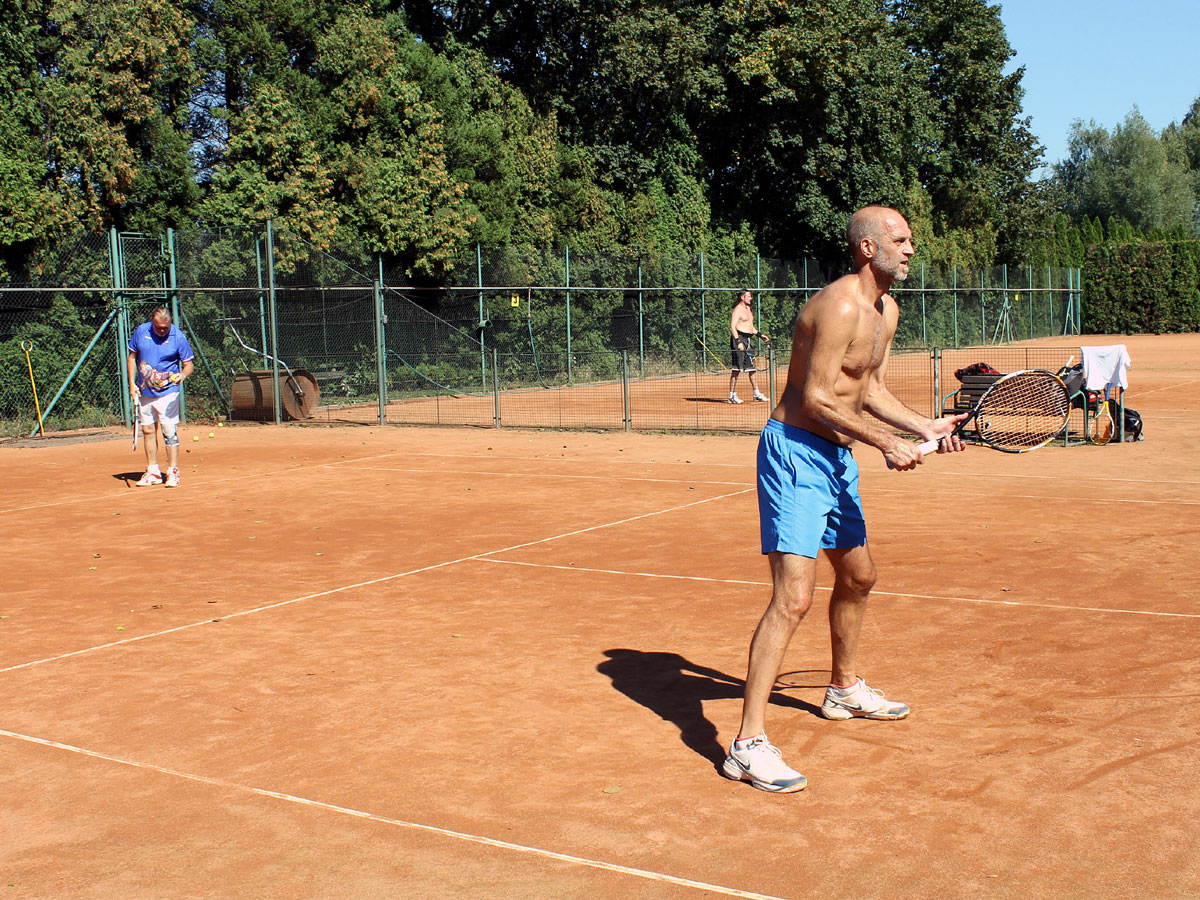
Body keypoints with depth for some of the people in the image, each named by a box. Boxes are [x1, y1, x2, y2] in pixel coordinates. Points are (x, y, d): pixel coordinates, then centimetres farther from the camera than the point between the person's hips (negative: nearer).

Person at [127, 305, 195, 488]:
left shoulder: (178, 337, -10)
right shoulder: (141, 331, -1)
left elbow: (188, 364, -6)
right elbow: (132, 357, 9)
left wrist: (182, 374, -29)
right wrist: (132, 383, 2)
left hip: (167, 392, -4)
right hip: (144, 391, 5)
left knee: (170, 432, -8)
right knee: (148, 430, 10)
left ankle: (173, 472, -1)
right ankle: (153, 472, 19)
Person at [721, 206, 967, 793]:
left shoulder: (886, 310, 11)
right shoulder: (840, 306, -20)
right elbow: (817, 398, -23)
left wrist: (925, 427, 7)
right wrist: (887, 443, -20)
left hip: (837, 458, 10)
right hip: (795, 453, -10)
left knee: (858, 577, 25)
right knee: (793, 597, -18)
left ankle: (844, 689, 48)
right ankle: (748, 745, -16)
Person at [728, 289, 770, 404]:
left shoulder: (747, 308, 20)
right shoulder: (738, 309, -10)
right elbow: (732, 327, -18)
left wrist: (760, 334, 19)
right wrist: (738, 341, -26)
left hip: (747, 340, 9)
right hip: (739, 339, -9)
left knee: (751, 367, 12)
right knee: (737, 368, -9)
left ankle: (756, 393, 17)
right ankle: (732, 395, -6)